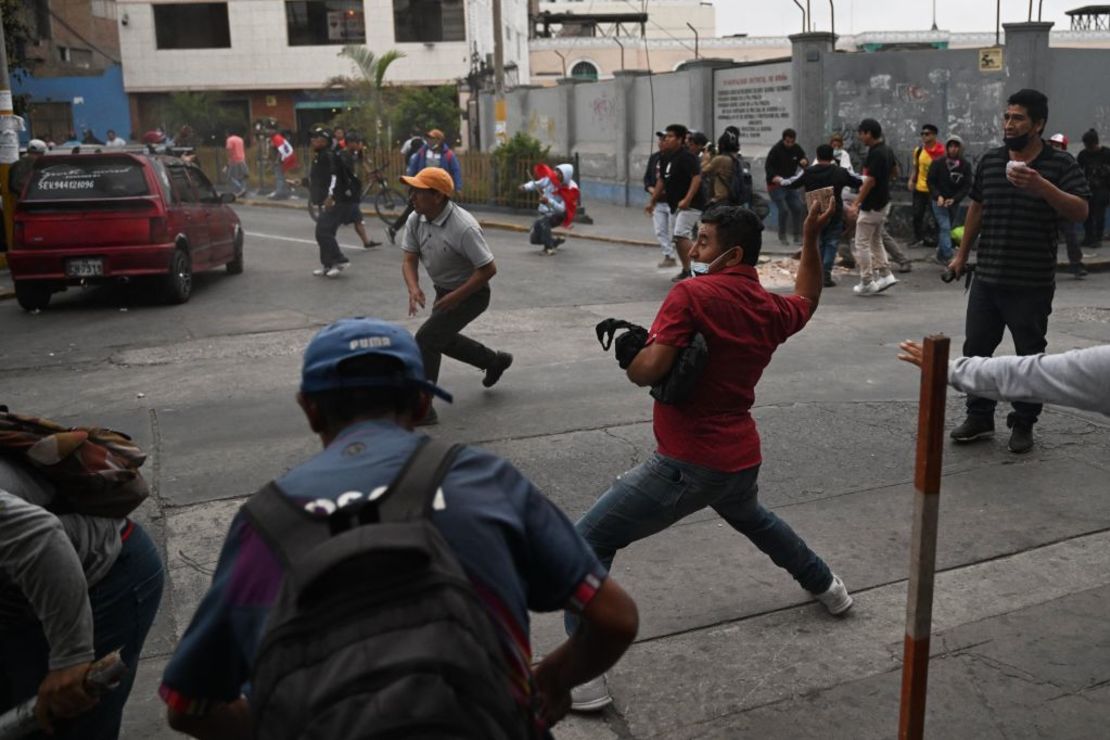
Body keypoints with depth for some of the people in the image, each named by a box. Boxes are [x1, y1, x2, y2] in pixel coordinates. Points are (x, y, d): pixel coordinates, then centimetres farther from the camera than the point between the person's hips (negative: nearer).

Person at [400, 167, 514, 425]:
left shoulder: (463, 227, -32)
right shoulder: (415, 220, -10)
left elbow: (488, 269, -27)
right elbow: (409, 259, -6)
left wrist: (455, 297, -27)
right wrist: (413, 288, -27)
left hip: (471, 294, -8)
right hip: (444, 291, 9)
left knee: (426, 339, -18)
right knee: (443, 338, 25)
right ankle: (495, 361, 47)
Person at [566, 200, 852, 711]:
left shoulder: (691, 295, -16)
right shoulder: (772, 309, 6)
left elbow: (649, 371, -25)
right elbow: (807, 300, 30)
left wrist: (628, 350, -3)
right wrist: (812, 239, 35)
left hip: (689, 464, -8)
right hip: (742, 458, 8)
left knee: (587, 543, -3)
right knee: (751, 517, 41)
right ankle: (826, 587, 57)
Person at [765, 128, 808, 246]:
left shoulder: (797, 149, 1)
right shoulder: (776, 149, -14)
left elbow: (803, 159, 9)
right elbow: (768, 166, -14)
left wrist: (804, 162, -17)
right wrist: (774, 176, -32)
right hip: (776, 184, -6)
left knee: (798, 208, 1)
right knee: (783, 210, -12)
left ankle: (797, 236, 13)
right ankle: (782, 236, 7)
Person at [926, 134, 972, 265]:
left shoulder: (965, 165, -2)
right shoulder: (938, 163, -6)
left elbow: (967, 186, -4)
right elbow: (930, 182, -2)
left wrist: (954, 199, -17)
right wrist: (938, 196, -15)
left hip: (954, 202, 3)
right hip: (939, 201, -3)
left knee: (947, 228, 11)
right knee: (945, 227, -15)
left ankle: (940, 255, 24)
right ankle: (948, 257, -22)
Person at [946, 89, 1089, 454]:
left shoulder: (1060, 164, -5)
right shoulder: (989, 160, 7)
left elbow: (1080, 211, -14)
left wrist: (1042, 187, -29)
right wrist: (962, 254, 16)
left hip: (1032, 283, -4)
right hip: (987, 277, 4)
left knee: (1029, 355, 5)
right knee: (976, 348, 7)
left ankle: (1023, 424, 17)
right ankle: (979, 417, 20)